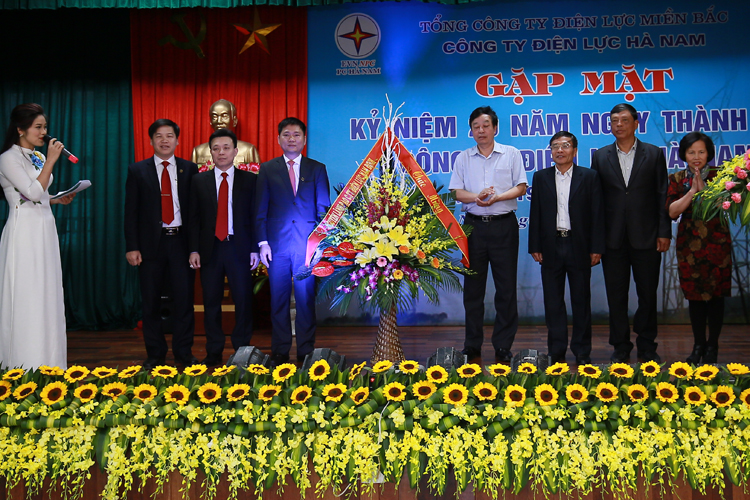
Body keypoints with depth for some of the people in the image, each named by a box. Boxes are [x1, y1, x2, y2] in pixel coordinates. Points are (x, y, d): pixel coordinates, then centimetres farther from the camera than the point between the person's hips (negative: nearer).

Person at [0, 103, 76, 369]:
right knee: (27, 298, -5)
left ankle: (46, 363, 15)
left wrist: (59, 199, 7)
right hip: (24, 231, -8)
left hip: (45, 230, 8)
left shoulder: (38, 157, 15)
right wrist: (51, 162, -15)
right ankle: (27, 367, 3)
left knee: (46, 295, 8)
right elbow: (33, 192, -18)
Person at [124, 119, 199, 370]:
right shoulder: (137, 171, 6)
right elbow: (131, 212, 3)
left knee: (184, 299, 1)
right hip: (151, 243, 0)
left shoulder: (190, 169, 7)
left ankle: (184, 353, 13)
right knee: (151, 302, 7)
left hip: (181, 242, 0)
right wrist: (132, 247, -5)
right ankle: (155, 354, 18)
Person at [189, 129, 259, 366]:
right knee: (211, 302, 6)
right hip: (210, 249, 1)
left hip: (239, 248, -1)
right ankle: (213, 353, 14)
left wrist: (255, 249, -4)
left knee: (243, 301, 1)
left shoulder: (250, 180, 5)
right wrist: (194, 250, -1)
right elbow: (194, 218, 7)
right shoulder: (199, 180, 9)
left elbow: (256, 216, 3)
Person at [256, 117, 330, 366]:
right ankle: (280, 353, 13)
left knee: (306, 299, 1)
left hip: (308, 244, 0)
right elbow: (261, 209, 7)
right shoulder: (267, 169, 9)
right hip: (278, 244, 0)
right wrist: (263, 243, -2)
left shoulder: (317, 169, 10)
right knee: (278, 301, 4)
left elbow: (323, 208, 8)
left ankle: (306, 352, 11)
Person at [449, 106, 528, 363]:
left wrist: (496, 197, -16)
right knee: (473, 286, 5)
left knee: (506, 286, 0)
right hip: (474, 225, 2)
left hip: (504, 226, -2)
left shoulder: (511, 154, 6)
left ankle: (503, 346, 8)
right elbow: (457, 192, 4)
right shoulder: (463, 158, 10)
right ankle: (472, 345, 14)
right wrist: (477, 197, -16)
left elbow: (520, 187, 0)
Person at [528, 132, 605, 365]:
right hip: (551, 247, 1)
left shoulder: (589, 177, 3)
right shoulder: (541, 177, 8)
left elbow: (597, 214, 0)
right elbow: (535, 214, 6)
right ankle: (556, 352, 13)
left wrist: (596, 248, -6)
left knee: (581, 300, 6)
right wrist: (535, 247, 0)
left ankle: (582, 352, 15)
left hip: (579, 247, -1)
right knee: (553, 302, 5)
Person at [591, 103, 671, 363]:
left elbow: (662, 195, 2)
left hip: (646, 237, -1)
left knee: (648, 293, 7)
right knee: (616, 295, 6)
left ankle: (647, 346, 20)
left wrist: (664, 233, -4)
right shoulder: (600, 156, 7)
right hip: (613, 238, 1)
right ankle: (620, 347, 17)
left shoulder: (654, 154, 4)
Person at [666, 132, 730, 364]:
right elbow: (672, 211, -4)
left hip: (717, 243, -1)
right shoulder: (677, 179, 7)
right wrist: (692, 191, -13)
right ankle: (698, 345, 18)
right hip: (689, 245, 2)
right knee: (694, 295, 6)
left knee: (715, 295, 2)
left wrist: (704, 188, -18)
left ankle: (712, 346, 14)